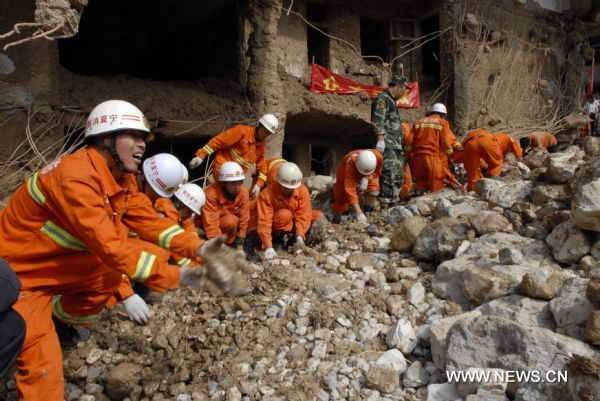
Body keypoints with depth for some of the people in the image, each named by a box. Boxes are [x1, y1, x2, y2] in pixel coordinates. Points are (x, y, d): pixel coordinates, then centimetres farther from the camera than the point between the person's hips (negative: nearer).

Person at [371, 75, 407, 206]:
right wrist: (380, 140, -24)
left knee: (399, 175, 10)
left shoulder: (391, 100, 25)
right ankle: (385, 203, -15)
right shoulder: (382, 98, -5)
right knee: (389, 174, -16)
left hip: (396, 145, 10)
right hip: (387, 145, -10)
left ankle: (394, 202, 16)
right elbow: (378, 121, -16)